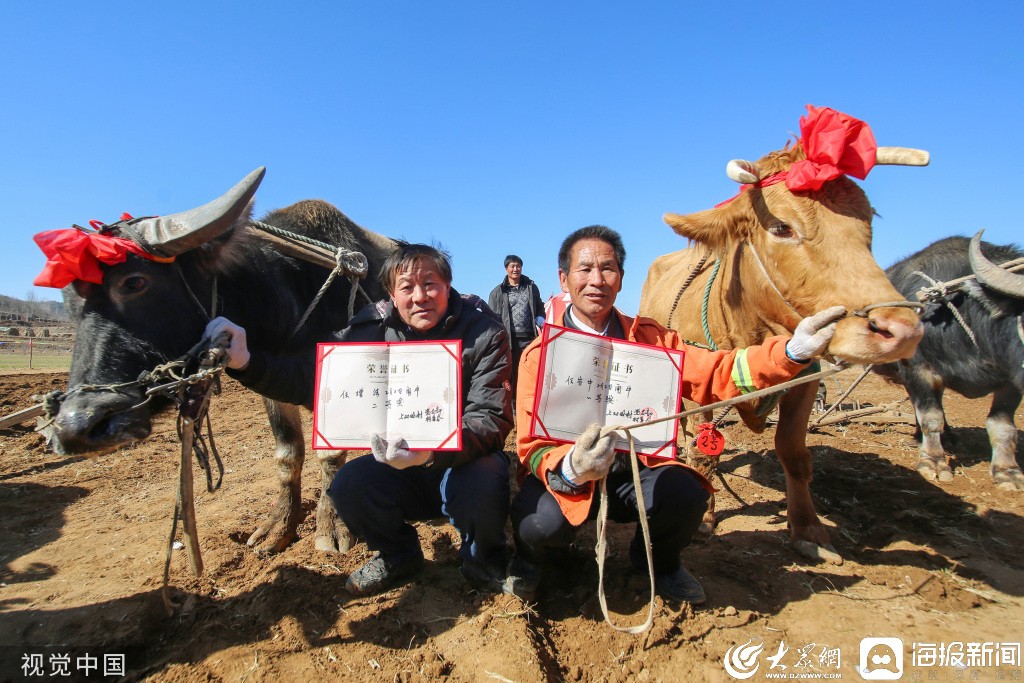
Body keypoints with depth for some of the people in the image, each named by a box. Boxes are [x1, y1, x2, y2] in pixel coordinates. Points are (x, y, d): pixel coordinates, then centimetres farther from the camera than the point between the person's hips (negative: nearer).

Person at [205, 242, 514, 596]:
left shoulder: (484, 333, -15)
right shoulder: (373, 330, -6)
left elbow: (492, 419, -24)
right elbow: (310, 378, -8)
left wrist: (433, 450, -43)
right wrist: (246, 363, -26)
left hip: (465, 460, -3)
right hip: (400, 466, 4)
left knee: (481, 483, -35)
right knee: (348, 484, -22)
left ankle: (484, 558, 3)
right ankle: (398, 554, 11)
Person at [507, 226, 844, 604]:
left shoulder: (649, 338, 0)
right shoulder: (539, 354, -10)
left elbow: (717, 374, -8)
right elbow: (533, 445, -16)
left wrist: (793, 350, -22)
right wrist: (571, 470, -38)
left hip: (637, 472, 3)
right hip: (564, 479, -2)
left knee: (686, 496, -26)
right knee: (541, 522, -33)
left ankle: (657, 560, 12)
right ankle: (528, 558, 10)